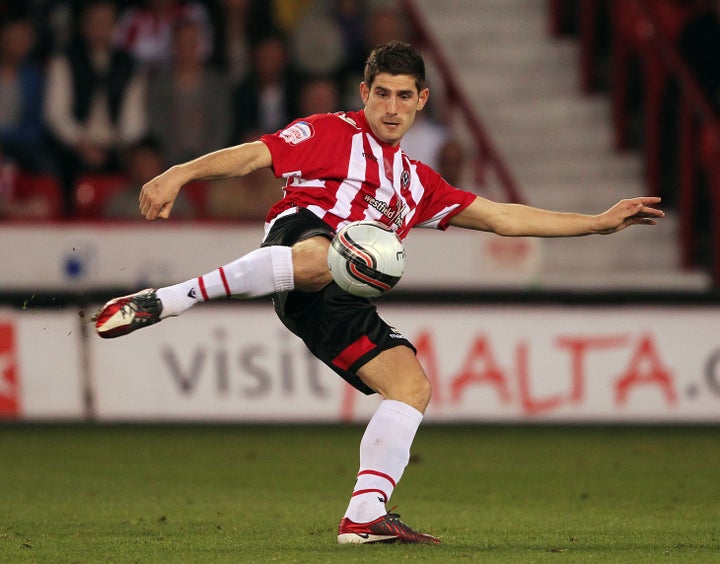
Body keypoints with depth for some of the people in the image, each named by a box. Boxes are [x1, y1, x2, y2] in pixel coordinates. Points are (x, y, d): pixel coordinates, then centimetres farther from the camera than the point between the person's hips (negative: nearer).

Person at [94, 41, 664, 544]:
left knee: (413, 385, -9)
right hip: (301, 231, -7)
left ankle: (365, 515, -10)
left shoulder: (419, 183, 32)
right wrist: (179, 175, -10)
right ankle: (161, 302, -43)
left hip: (342, 302, 7)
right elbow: (253, 155, 6)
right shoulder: (331, 133, 15)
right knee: (318, 260, -44)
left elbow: (504, 218, 33)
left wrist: (601, 222, 30)